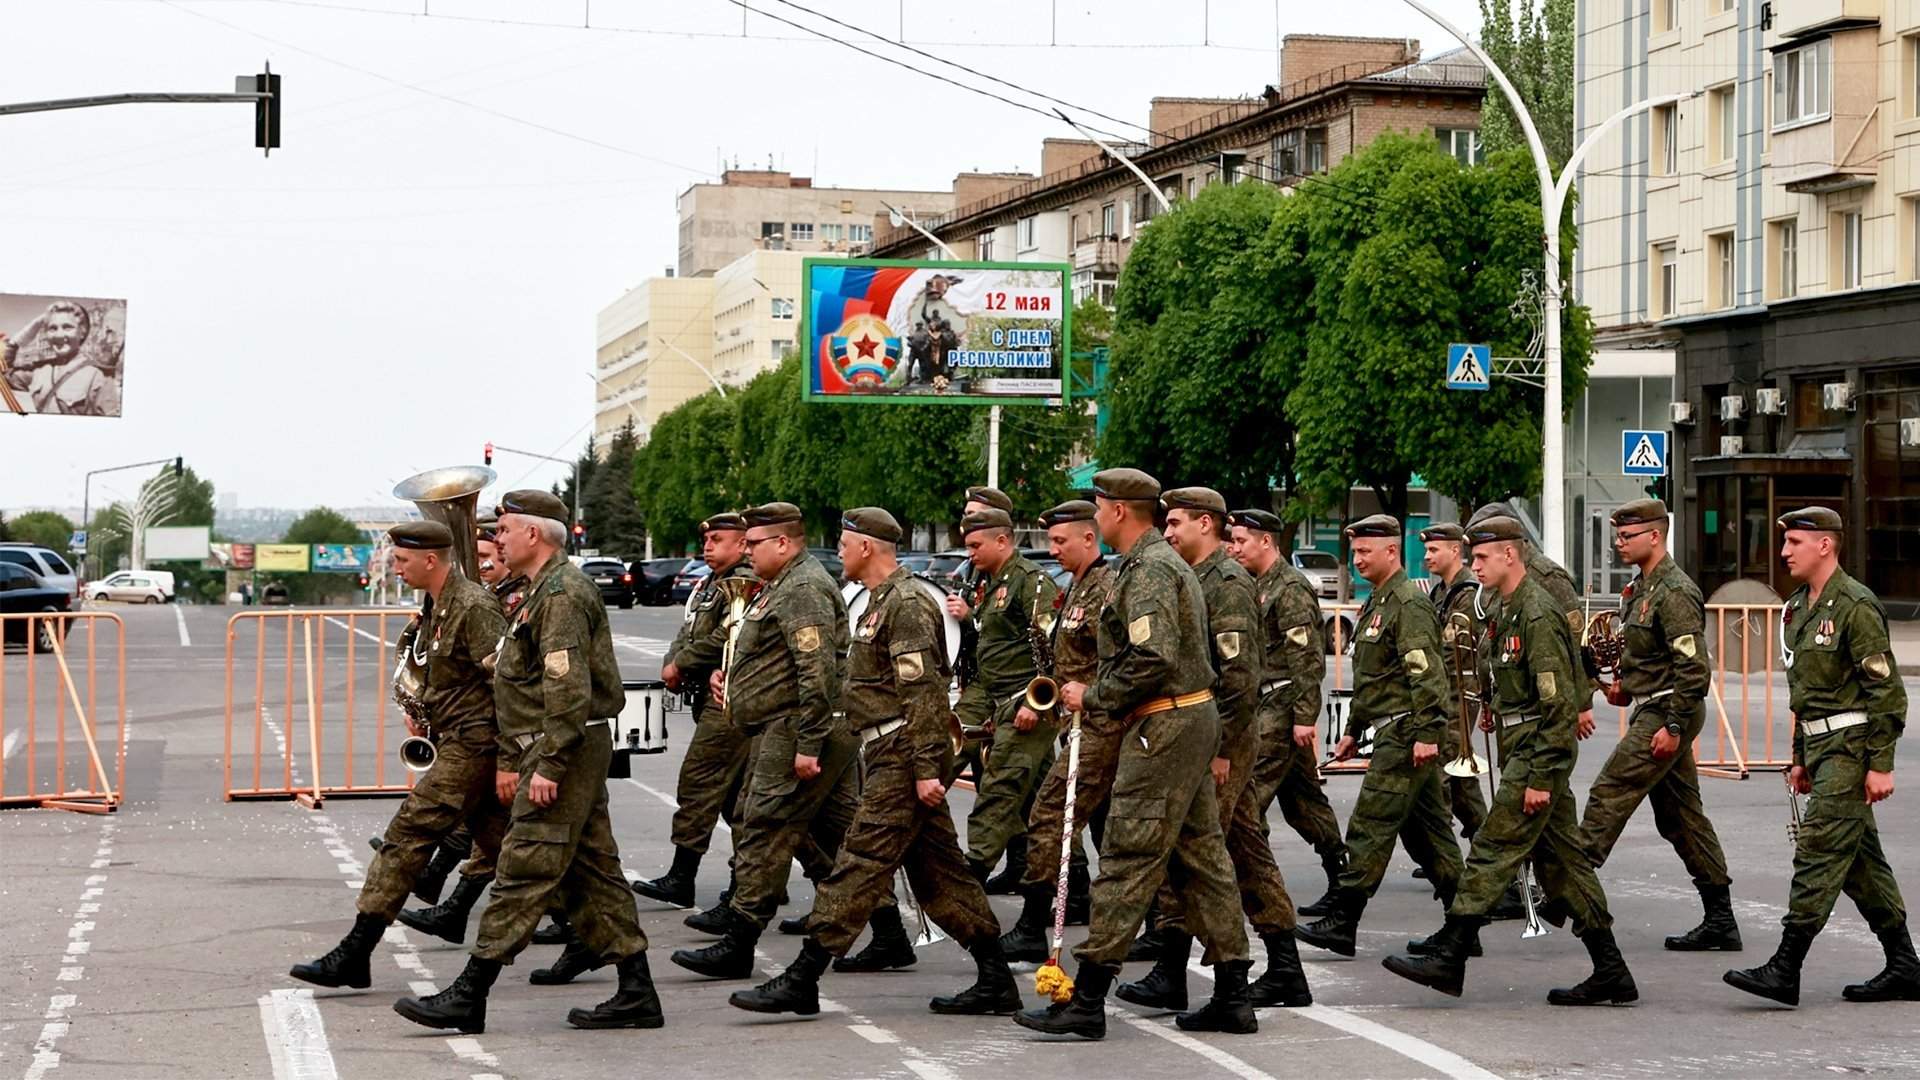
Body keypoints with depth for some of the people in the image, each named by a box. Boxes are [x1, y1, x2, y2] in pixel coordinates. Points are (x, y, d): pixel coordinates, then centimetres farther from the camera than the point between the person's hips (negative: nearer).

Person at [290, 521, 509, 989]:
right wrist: (420, 712, 16)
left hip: (471, 745, -10)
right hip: (458, 743, 10)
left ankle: (353, 956, -10)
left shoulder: (473, 608, -16)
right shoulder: (434, 608, 15)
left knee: (408, 836, -11)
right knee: (502, 844, 12)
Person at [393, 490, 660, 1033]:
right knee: (592, 870, 10)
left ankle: (468, 997, -6)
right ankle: (636, 994, 10)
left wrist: (548, 766, -25)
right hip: (575, 751, 11)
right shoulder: (545, 591, 19)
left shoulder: (561, 594, -15)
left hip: (565, 750, -11)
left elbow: (569, 690, -23)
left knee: (524, 871, -8)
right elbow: (527, 688, 24)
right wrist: (510, 760, 23)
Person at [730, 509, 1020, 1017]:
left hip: (902, 759, -11)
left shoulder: (906, 604, -14)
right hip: (893, 758, 11)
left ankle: (801, 981, -10)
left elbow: (923, 692, -20)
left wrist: (926, 768, -24)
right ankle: (996, 979, 14)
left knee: (859, 865, -9)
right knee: (937, 870, 11)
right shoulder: (886, 600, 19)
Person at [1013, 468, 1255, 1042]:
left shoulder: (1149, 570, -15)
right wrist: (1099, 695, 15)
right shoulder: (1166, 562, 19)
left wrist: (1093, 697, -12)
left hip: (1164, 727, -11)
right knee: (1203, 852, 10)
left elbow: (1151, 660, -25)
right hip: (1194, 716, 11)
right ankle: (1231, 998, 13)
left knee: (1128, 859, -9)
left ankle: (1087, 999, -8)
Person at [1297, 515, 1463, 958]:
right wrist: (1353, 731, 26)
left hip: (1405, 734, -10)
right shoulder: (1375, 604, 19)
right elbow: (1367, 678, 27)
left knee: (1370, 826, -10)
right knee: (1425, 829, 12)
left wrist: (1427, 733, -26)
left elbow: (1427, 674, -21)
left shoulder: (1409, 605, -13)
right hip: (1392, 733, 10)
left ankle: (1342, 923, -9)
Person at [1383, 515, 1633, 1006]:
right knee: (1561, 858, 10)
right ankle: (1610, 971, 12)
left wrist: (1540, 778, -21)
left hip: (1537, 752, -11)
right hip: (1524, 750, 11)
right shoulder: (1512, 611, 16)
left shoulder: (1538, 615, -16)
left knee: (1492, 850, -9)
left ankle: (1449, 955, -6)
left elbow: (1560, 703, -20)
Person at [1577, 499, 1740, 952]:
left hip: (1666, 714, -11)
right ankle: (1720, 922, 13)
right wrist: (1624, 682, 12)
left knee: (1609, 794, -11)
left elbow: (1694, 668, -22)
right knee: (1680, 815, 10)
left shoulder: (1674, 592, -16)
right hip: (1654, 711, 11)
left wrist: (1673, 726, -23)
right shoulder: (1641, 588, 15)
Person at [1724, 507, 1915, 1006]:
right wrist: (1800, 758, 22)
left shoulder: (1855, 606, -13)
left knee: (1819, 850, -12)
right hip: (1821, 746, 10)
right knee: (1860, 860, 12)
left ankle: (1785, 970, -14)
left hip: (1851, 746, -10)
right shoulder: (1797, 608, 15)